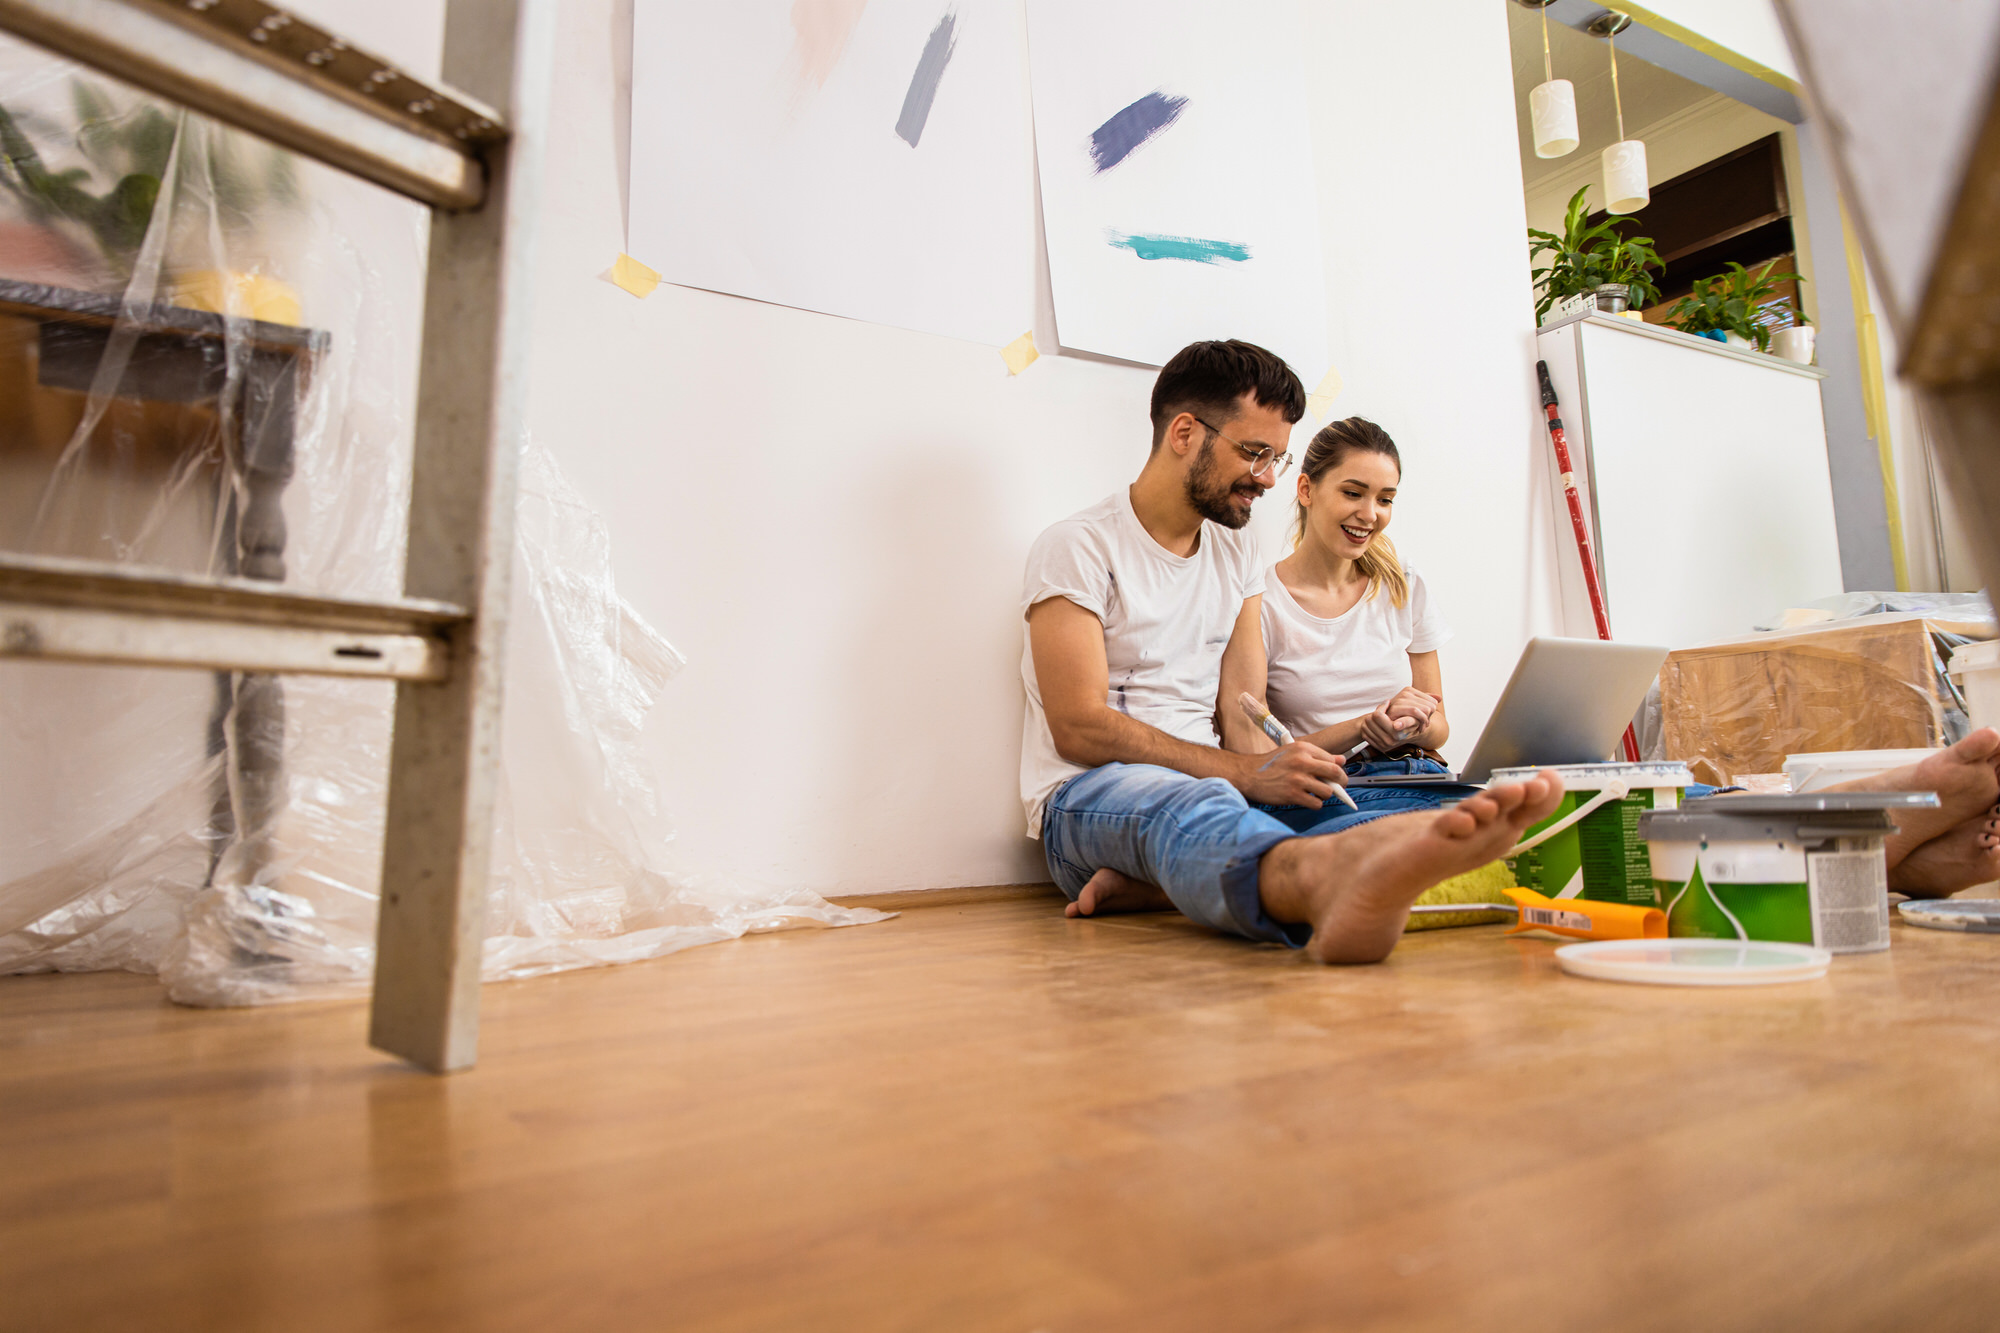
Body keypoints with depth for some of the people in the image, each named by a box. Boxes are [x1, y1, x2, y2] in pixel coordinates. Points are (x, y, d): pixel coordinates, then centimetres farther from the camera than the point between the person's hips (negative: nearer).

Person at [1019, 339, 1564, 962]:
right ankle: (1333, 882, -70)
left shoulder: (1237, 554, 16)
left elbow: (1242, 719, 7)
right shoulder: (1078, 546, -5)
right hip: (1086, 797, -6)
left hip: (1209, 788, 6)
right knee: (1190, 805, -42)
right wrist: (1248, 773, -23)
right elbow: (1080, 728, -15)